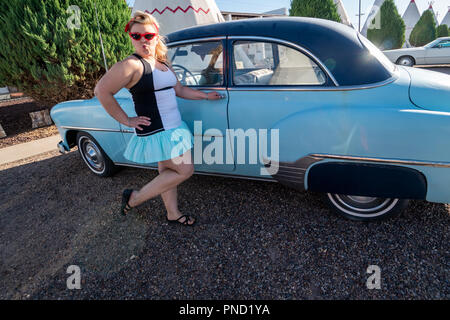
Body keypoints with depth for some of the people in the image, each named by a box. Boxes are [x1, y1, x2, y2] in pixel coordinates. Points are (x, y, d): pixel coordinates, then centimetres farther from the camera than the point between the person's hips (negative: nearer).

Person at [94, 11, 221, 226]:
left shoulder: (163, 65, 12)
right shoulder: (131, 65, -15)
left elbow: (179, 90, 22)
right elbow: (101, 91, -15)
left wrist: (206, 96, 18)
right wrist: (126, 120, -15)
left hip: (172, 128, 8)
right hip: (156, 131, -8)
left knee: (167, 172, 16)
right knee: (185, 170, -4)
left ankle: (173, 214, 32)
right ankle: (134, 198, 7)